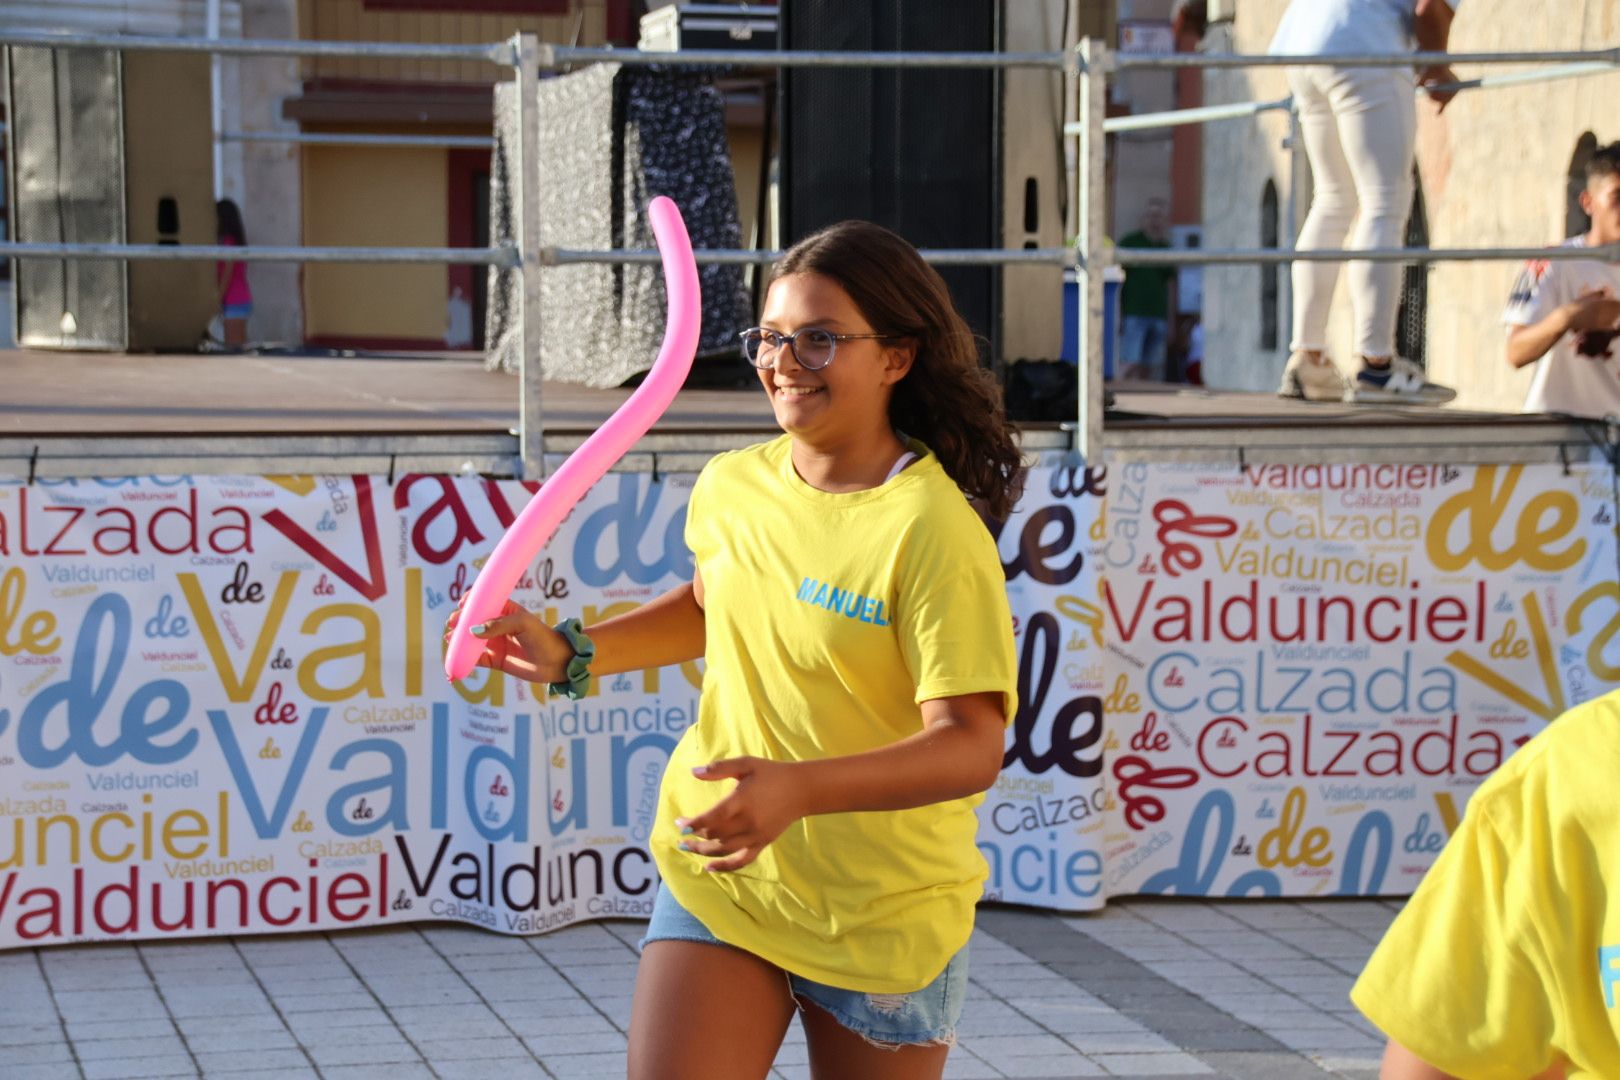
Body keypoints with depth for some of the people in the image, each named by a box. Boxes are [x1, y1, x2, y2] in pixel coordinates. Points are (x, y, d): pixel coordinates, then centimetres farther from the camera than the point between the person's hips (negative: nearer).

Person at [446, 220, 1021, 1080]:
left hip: (884, 919, -4)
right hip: (717, 880, 4)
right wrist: (571, 655, 10)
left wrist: (797, 790, -39)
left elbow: (971, 747, -26)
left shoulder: (932, 530, -19)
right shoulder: (731, 486, 0)